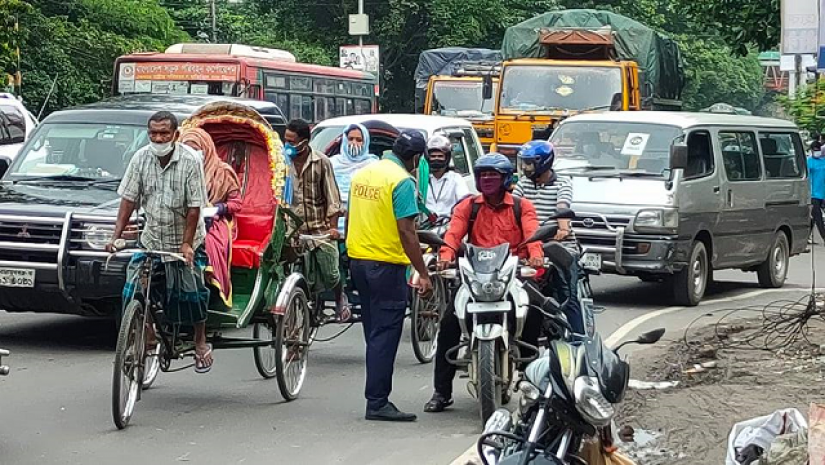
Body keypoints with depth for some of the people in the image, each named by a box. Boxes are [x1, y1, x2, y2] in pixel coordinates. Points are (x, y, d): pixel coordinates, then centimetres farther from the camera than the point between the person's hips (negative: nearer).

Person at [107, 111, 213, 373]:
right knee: (134, 290, -6)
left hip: (185, 240, -3)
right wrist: (116, 235, -9)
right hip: (151, 238, 3)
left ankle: (200, 342, 12)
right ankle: (148, 337, 15)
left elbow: (194, 207, -14)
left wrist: (186, 244, -19)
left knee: (190, 292, -10)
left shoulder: (190, 161, -14)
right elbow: (128, 200, -1)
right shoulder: (141, 159, -4)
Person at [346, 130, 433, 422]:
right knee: (385, 335, -5)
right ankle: (377, 403, -6)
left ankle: (377, 396, 20)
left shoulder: (362, 174, 10)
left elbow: (350, 219, 17)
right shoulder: (402, 181, -14)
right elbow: (406, 231, -18)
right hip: (386, 264, -8)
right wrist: (423, 275, -16)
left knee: (374, 332, 16)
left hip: (358, 261, 8)